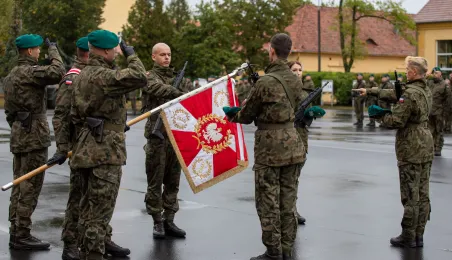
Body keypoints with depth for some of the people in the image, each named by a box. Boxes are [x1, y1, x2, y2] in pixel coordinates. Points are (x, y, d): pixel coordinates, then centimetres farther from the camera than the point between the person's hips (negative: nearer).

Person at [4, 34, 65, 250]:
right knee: (30, 187, -6)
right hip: (34, 135, -10)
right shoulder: (29, 72, -14)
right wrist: (53, 49, -14)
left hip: (18, 135, 10)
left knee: (20, 186, 12)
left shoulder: (11, 75, 17)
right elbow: (57, 72, -29)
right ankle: (22, 235, -5)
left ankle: (15, 232, 16)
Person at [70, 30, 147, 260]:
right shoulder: (104, 76, -17)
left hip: (86, 150, 10)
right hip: (106, 152, -9)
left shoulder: (81, 76, 13)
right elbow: (140, 78, -25)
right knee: (100, 210, -5)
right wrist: (131, 55, -8)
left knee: (88, 207, 16)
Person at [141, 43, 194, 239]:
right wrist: (181, 94, -37)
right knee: (155, 181, 0)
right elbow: (160, 89, -22)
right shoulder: (150, 77, -1)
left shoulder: (178, 77, 15)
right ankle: (157, 222, 7)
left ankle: (169, 220, 17)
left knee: (173, 180, 9)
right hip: (157, 135, -5)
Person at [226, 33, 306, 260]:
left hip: (269, 147, -6)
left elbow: (246, 115, -5)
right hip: (293, 145, 6)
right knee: (287, 202, 11)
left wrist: (231, 114, 18)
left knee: (268, 203, 3)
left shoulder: (265, 82, -15)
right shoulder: (296, 81, 5)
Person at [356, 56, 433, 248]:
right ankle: (419, 236, 16)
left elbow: (396, 121, -18)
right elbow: (394, 94, 18)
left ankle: (408, 237, 4)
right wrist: (370, 91, 21)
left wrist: (380, 115, 0)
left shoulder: (410, 94, -18)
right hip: (426, 147, 9)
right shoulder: (426, 91, 11)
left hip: (411, 150, -9)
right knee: (422, 194, 10)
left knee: (410, 196, -2)